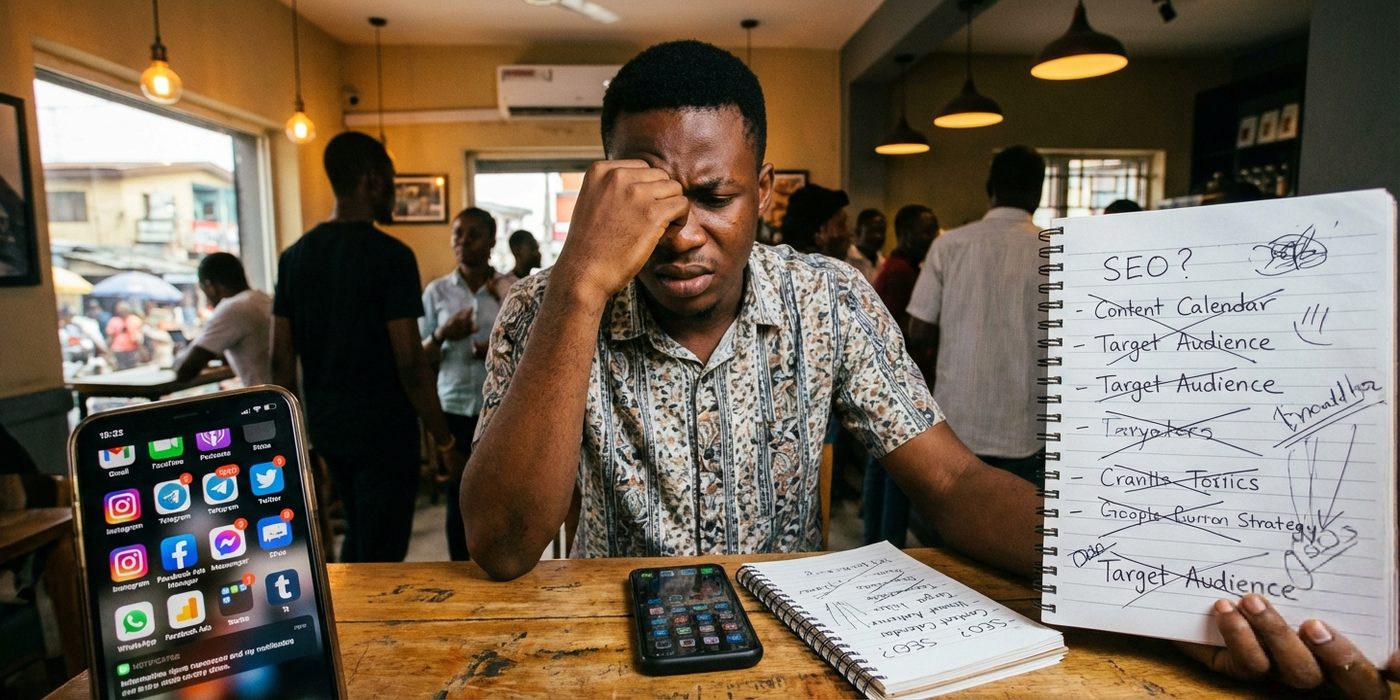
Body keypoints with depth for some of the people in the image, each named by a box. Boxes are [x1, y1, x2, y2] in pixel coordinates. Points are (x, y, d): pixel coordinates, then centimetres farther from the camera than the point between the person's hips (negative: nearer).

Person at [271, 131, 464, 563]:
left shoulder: (295, 256, 4)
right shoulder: (391, 256, -16)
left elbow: (281, 359, 6)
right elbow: (409, 363, -20)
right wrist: (445, 440, -11)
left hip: (326, 426, 7)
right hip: (383, 429, -7)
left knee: (358, 536, 26)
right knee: (381, 554, 4)